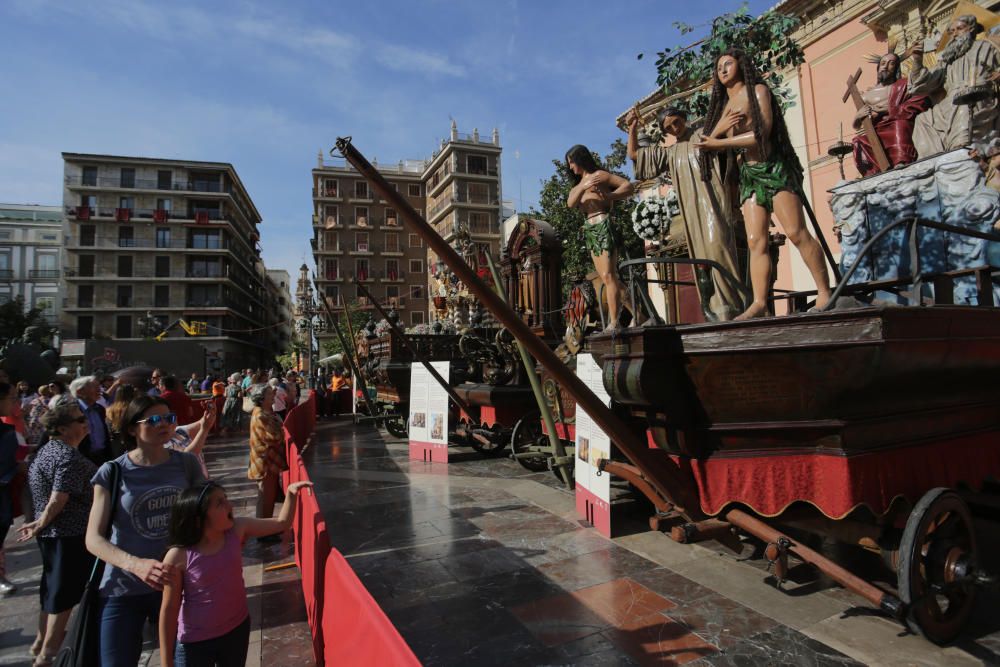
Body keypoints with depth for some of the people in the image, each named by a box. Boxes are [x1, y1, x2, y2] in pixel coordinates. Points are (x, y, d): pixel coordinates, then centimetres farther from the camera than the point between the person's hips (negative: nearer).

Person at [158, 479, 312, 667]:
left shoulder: (237, 529, -14)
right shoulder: (178, 557, -24)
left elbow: (282, 523, -4)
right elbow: (169, 609, -14)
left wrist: (290, 493, -21)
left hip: (238, 629, 4)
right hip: (195, 641, -4)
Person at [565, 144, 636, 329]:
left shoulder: (599, 175, -1)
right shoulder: (579, 183, 20)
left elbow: (628, 186, -9)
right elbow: (570, 203, 0)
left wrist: (607, 196, -23)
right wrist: (583, 186, -17)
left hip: (603, 226, -8)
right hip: (590, 231, 8)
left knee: (608, 275, -13)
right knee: (606, 277, 8)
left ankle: (613, 323, -13)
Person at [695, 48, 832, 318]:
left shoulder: (757, 91, 5)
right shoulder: (724, 105, 23)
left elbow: (763, 132, -10)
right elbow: (710, 142, 12)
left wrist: (719, 142, -10)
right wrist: (719, 128, -8)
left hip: (773, 167, -6)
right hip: (748, 173, 6)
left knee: (796, 232, -15)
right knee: (756, 241, -7)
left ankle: (825, 293, -11)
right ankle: (759, 302, -13)